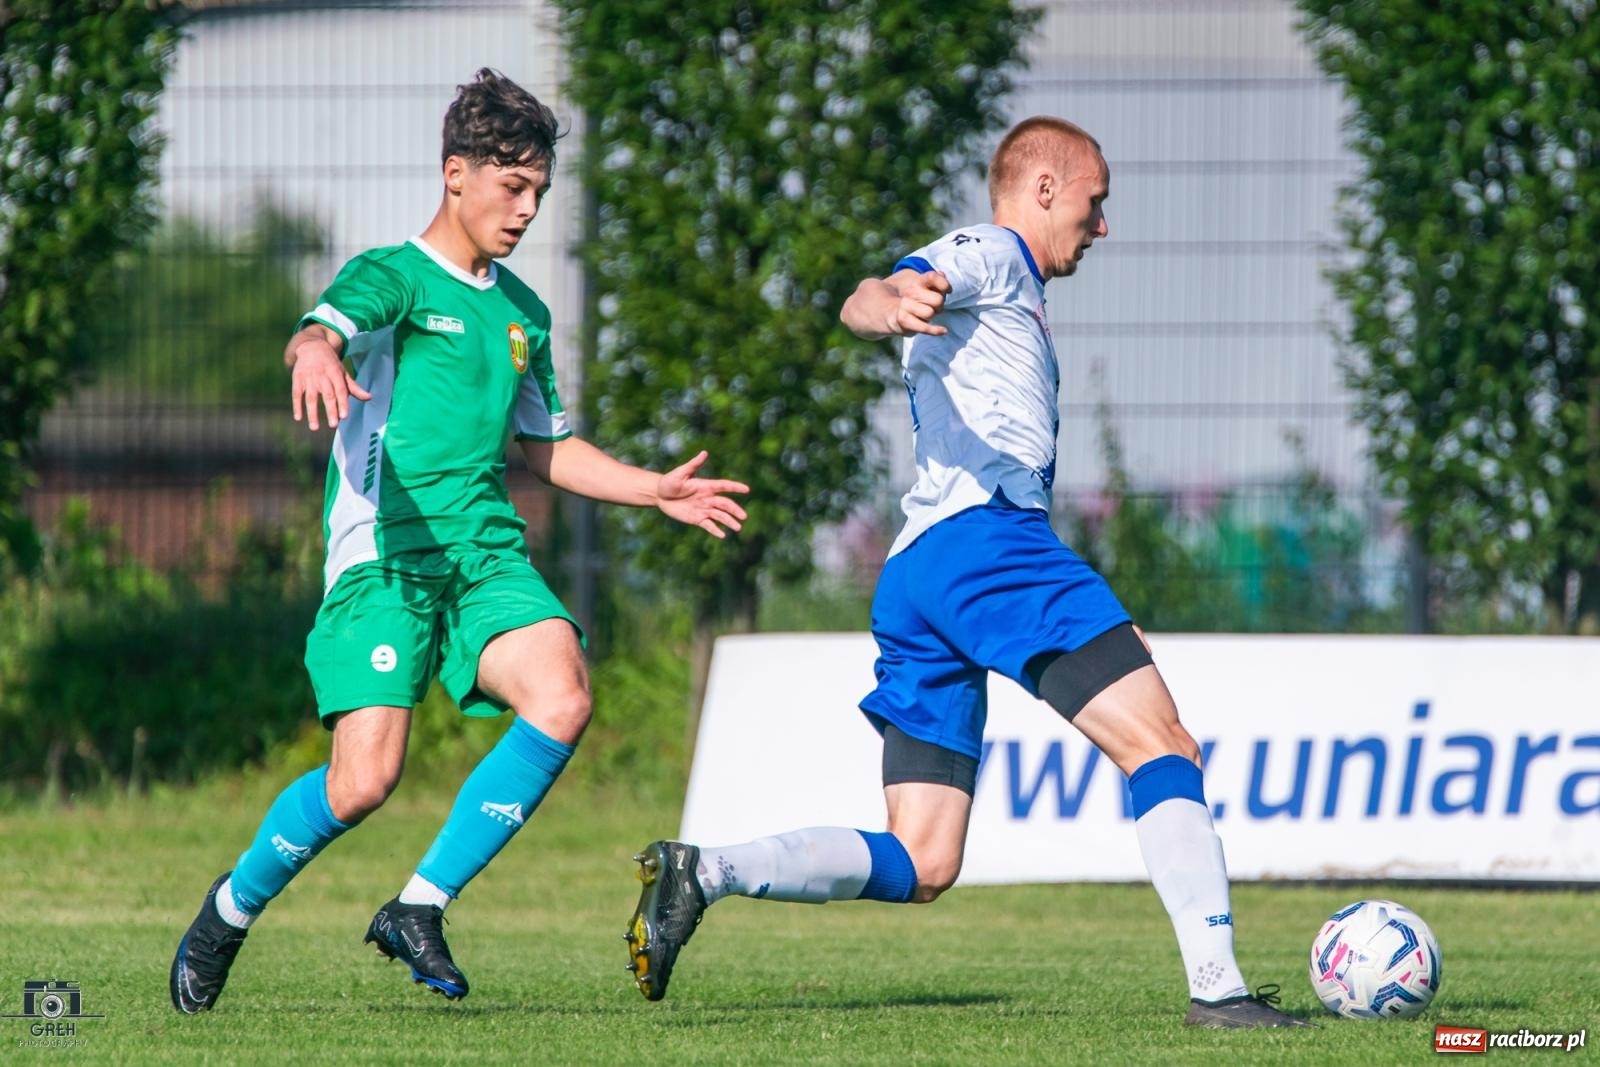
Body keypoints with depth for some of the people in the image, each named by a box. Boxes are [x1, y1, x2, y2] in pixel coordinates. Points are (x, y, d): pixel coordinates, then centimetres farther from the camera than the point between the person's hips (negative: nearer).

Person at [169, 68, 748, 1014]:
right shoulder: (394, 276, 0)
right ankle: (233, 908, 14)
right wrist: (317, 356, -47)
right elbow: (321, 329, -23)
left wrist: (654, 491, 25)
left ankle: (420, 908, -9)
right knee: (365, 779, -16)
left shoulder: (523, 313, 21)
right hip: (385, 553, -6)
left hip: (487, 550, 6)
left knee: (562, 700, -22)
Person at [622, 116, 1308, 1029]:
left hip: (913, 577, 10)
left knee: (921, 867, 2)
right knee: (1164, 748, -14)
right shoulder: (988, 255, 6)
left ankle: (700, 873, -12)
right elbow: (868, 300, -14)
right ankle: (1218, 986, -25)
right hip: (986, 538, -10)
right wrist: (896, 303, -39)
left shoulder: (1012, 301, 35)